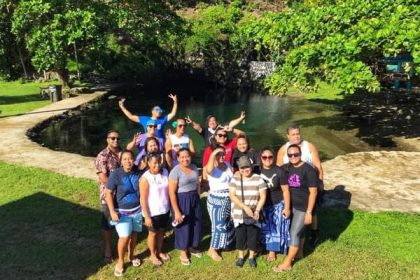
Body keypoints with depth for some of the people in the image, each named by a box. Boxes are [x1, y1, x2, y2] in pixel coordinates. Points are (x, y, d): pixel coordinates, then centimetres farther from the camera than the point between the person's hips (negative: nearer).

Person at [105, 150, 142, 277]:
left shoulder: (137, 172, -6)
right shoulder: (115, 174, -17)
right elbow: (108, 193, -13)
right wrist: (112, 211, -18)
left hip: (137, 210, 4)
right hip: (122, 212, -3)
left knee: (134, 234, 15)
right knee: (124, 237, -5)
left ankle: (131, 255, 40)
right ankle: (120, 261, 19)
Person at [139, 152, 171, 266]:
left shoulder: (165, 172, -7)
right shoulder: (145, 178, -21)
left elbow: (168, 189, 4)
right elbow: (143, 199, -17)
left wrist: (171, 205, 5)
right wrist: (147, 216, -16)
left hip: (165, 209, 5)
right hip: (153, 212, -4)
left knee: (161, 231, 22)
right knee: (153, 233, 16)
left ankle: (159, 252, 44)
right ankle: (153, 255, 38)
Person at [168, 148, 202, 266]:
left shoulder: (194, 168, 1)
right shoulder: (175, 171, -18)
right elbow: (172, 193, -19)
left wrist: (197, 198, 12)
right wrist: (176, 211, -19)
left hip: (194, 199, 6)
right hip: (181, 200, -6)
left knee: (195, 224, 16)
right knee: (183, 225, 7)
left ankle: (191, 247, 39)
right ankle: (183, 252, 27)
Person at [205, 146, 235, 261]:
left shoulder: (228, 165, 5)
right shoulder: (212, 168, -18)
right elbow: (209, 170, -45)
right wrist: (213, 155, -42)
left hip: (229, 199, 7)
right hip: (216, 200, -7)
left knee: (228, 223, 20)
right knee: (219, 225, -1)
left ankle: (224, 243, 42)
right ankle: (212, 249, 16)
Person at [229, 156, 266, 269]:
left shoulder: (258, 179, -5)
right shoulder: (235, 179, -4)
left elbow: (263, 197, -6)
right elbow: (232, 195, -12)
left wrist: (257, 210, -19)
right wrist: (245, 207, -21)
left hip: (254, 214, 0)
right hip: (239, 214, 0)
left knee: (253, 235, 7)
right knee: (240, 235, 9)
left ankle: (252, 257, 27)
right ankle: (240, 256, 28)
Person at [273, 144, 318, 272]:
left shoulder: (308, 169, -18)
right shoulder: (287, 168, -1)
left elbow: (313, 192, -17)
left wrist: (309, 212, -18)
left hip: (303, 207, -5)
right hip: (291, 205, 6)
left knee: (294, 233, -2)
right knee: (299, 230, 21)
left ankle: (287, 263, 8)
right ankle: (299, 253, 41)